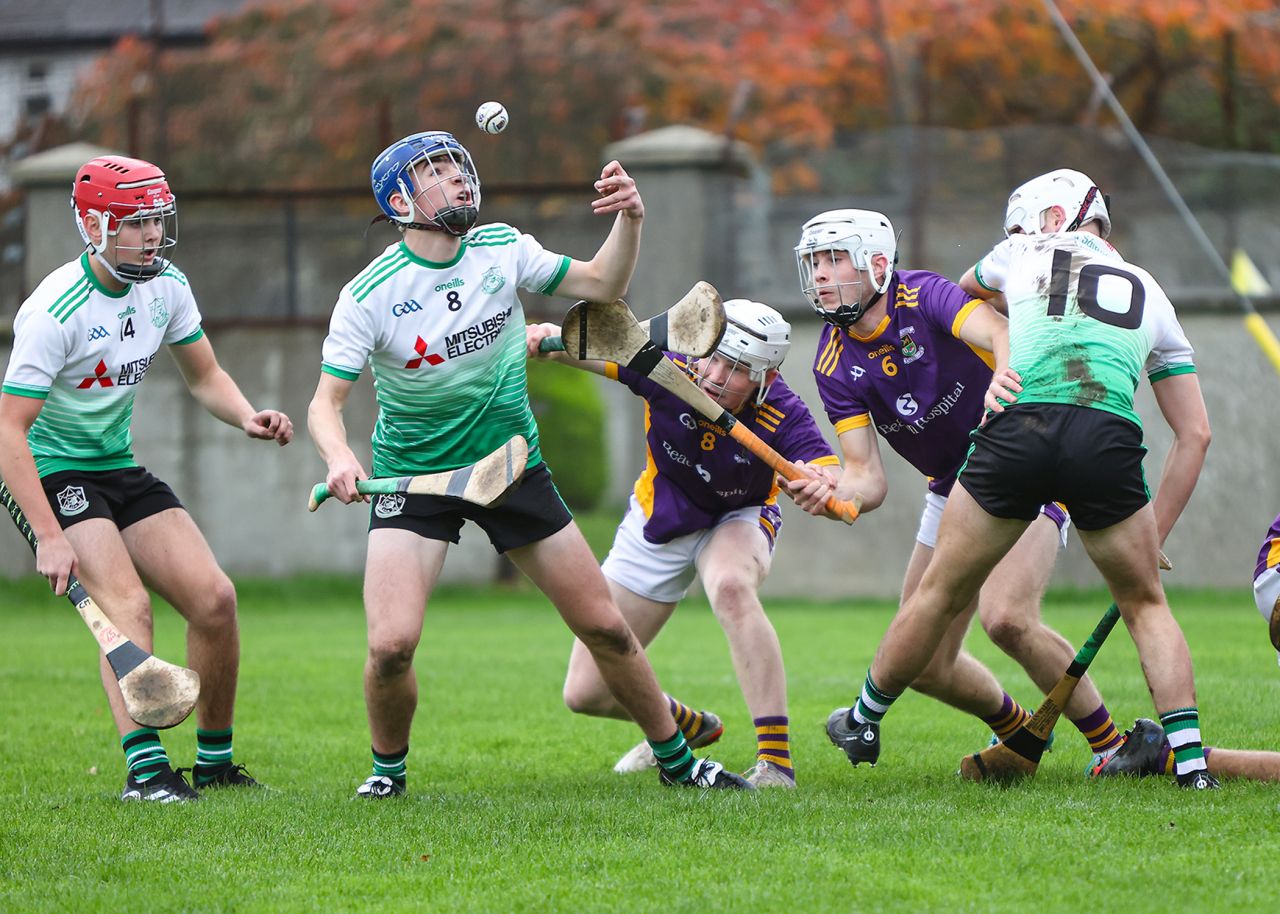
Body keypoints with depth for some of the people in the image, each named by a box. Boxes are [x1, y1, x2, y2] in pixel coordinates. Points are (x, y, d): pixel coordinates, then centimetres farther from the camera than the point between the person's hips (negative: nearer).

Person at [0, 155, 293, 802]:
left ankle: (215, 761, 11)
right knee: (127, 604, -25)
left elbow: (204, 375, 12)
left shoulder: (166, 287, -2)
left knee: (214, 600, -2)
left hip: (119, 466, 7)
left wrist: (247, 418, -10)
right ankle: (145, 767, -29)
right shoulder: (54, 313, -25)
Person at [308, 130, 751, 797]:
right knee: (391, 645, -21)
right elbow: (326, 400, -16)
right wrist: (339, 458, -37)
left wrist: (628, 219, -15)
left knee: (606, 628, 3)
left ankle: (676, 760, 23)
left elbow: (601, 284, 4)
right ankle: (388, 766, 9)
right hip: (413, 475, -3)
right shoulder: (370, 295, -16)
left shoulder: (501, 250, -5)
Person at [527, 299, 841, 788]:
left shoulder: (782, 416, -32)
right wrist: (551, 336, -58)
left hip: (737, 519, -2)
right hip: (658, 521, 3)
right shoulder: (670, 368, -29)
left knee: (731, 587, -42)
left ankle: (775, 760, -35)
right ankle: (686, 725, 34)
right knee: (585, 693, 1)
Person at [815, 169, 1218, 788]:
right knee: (1145, 605, 20)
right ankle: (1188, 755, 8)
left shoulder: (1023, 255, 25)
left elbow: (968, 290, 52)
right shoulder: (1150, 295, 28)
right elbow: (1196, 435, 25)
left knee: (942, 593, 18)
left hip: (1019, 428, -1)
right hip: (1108, 444, 1)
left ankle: (865, 718, 35)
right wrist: (1154, 534, 30)